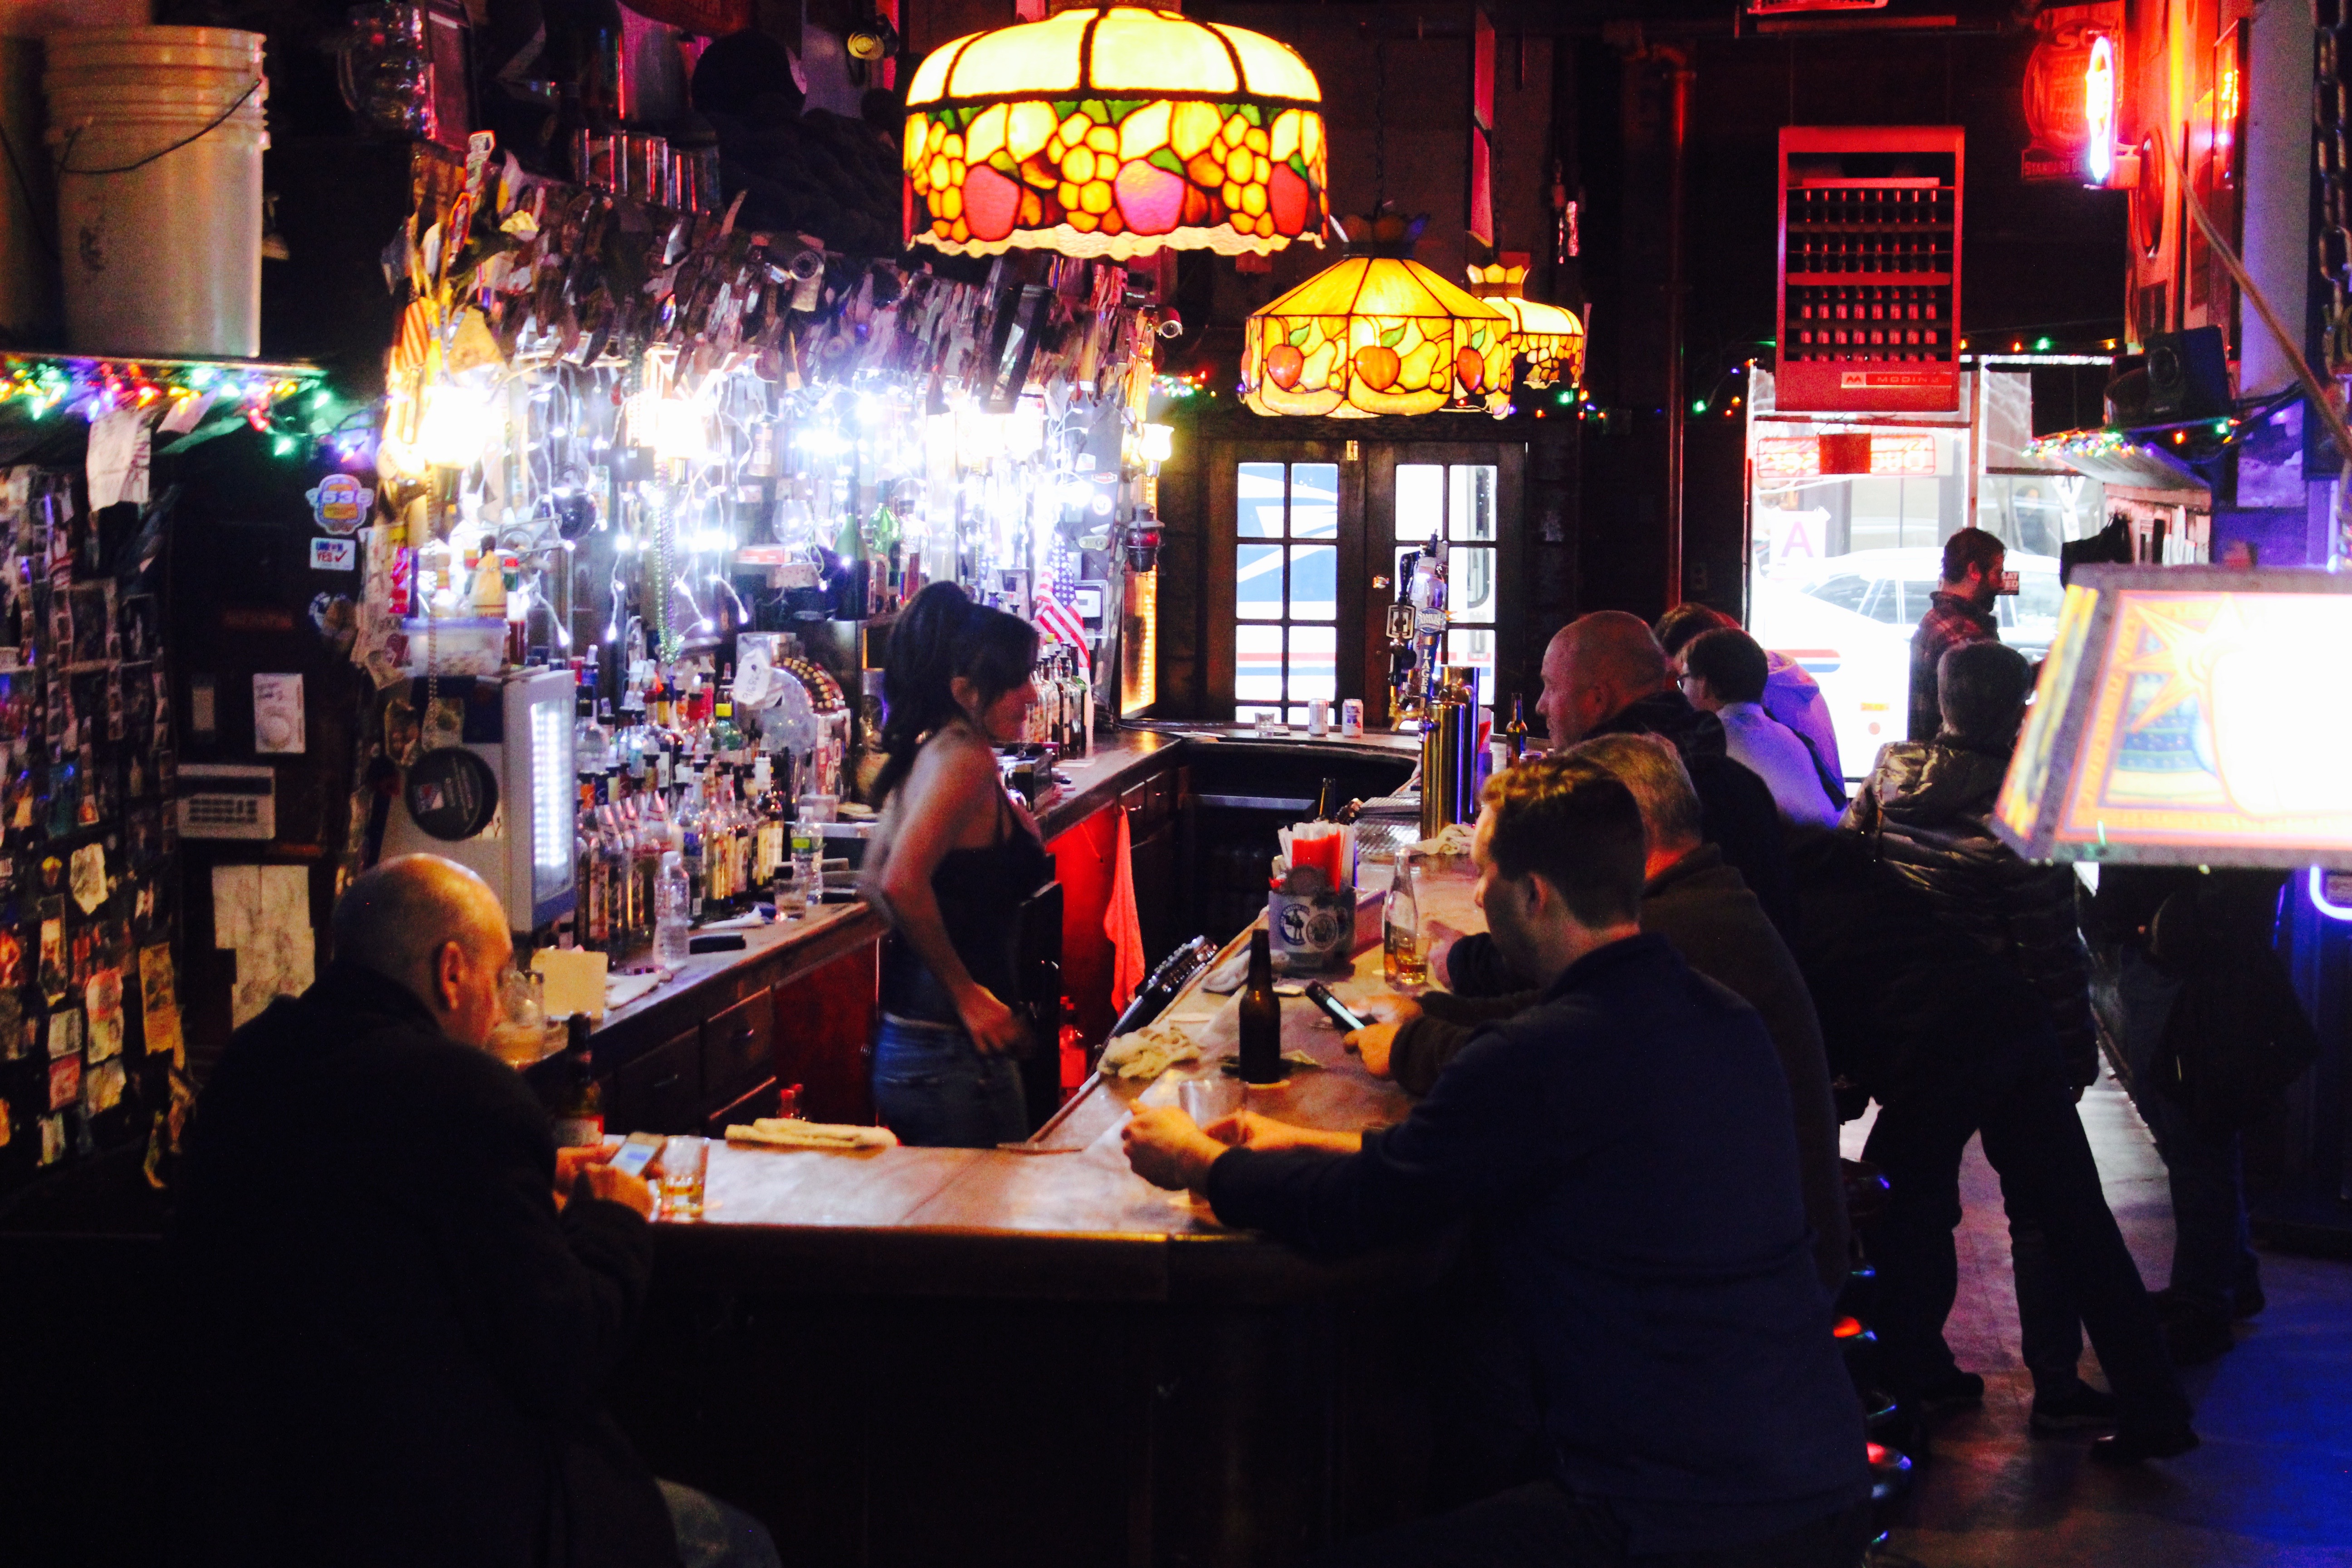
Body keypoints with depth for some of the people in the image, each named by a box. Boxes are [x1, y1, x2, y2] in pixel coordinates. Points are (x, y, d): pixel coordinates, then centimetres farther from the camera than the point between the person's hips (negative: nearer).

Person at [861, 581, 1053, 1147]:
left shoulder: (927, 754, 11)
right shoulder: (965, 760, -16)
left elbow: (875, 882, 21)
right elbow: (901, 884, -28)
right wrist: (966, 992, -19)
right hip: (954, 1060, -9)